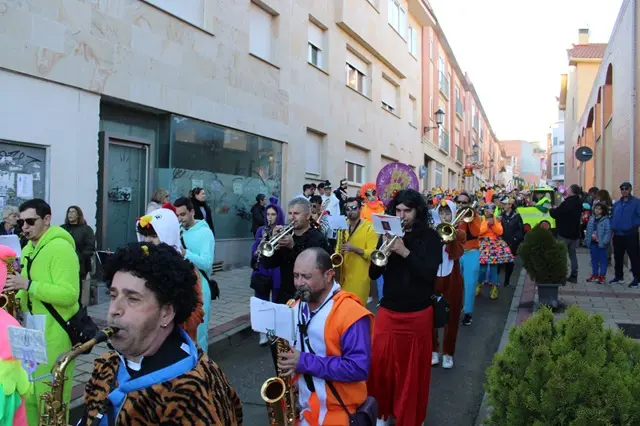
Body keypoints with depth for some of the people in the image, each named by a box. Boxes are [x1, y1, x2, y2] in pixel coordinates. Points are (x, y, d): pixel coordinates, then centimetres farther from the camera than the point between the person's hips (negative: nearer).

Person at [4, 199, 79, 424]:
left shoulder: (60, 247, -15)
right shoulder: (28, 249, 14)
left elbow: (69, 295, -23)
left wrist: (28, 285, -25)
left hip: (54, 331, -9)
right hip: (31, 329, 9)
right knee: (29, 394, 18)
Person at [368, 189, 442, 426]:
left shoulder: (430, 237, -5)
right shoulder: (389, 234, 2)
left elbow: (430, 273, -17)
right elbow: (373, 274, -1)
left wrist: (404, 252, -25)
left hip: (418, 314, -2)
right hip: (388, 312, 2)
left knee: (413, 369, 9)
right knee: (381, 364, 6)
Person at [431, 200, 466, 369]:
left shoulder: (459, 233, 2)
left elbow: (456, 254, -13)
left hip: (452, 279, 0)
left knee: (451, 316, 5)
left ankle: (448, 353, 18)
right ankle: (433, 350, 19)